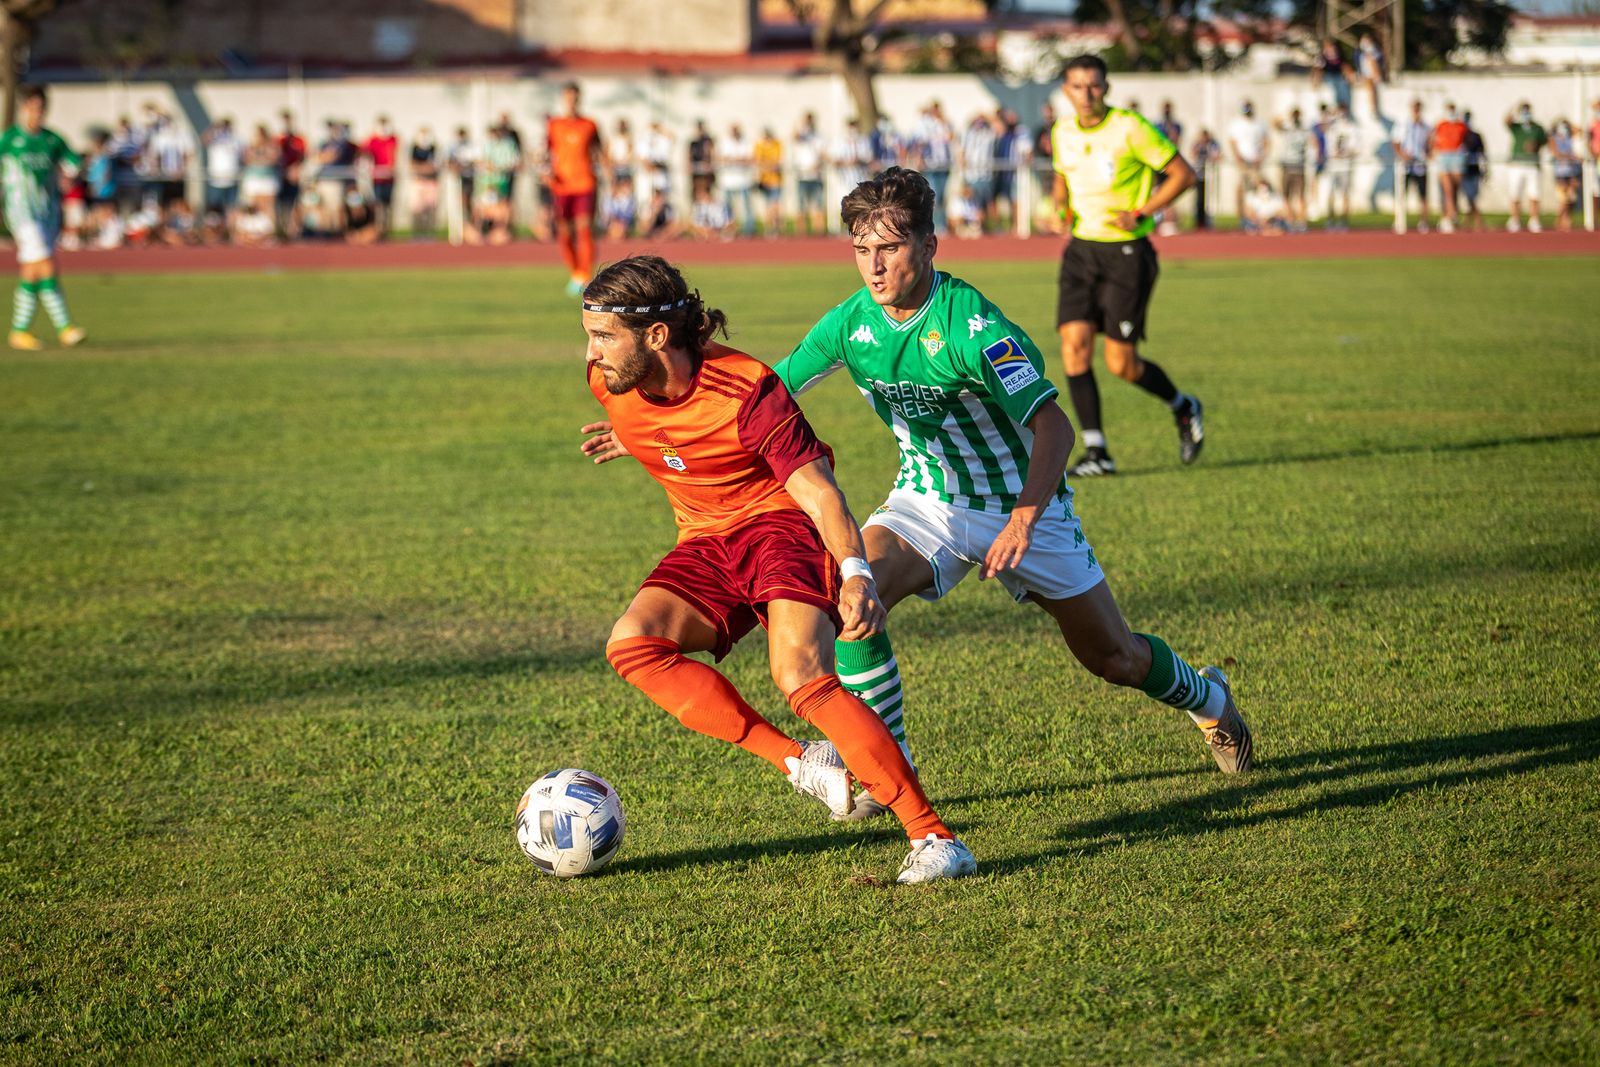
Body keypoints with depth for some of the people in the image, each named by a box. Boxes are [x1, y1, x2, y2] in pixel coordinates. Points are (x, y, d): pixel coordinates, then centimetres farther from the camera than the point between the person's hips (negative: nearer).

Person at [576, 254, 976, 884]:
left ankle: (934, 839, -22)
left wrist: (856, 575, -38)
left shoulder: (745, 391, -25)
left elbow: (818, 488, -25)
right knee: (631, 644, -22)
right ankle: (801, 764, -18)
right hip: (705, 544, 7)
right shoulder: (611, 383, -7)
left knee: (802, 678, -29)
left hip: (782, 522, -7)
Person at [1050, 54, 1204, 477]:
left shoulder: (1130, 128, -12)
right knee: (1074, 343, -11)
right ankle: (1096, 452, -6)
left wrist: (1140, 213, -16)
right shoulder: (1063, 131, 6)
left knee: (1121, 364, -4)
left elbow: (1184, 173, -8)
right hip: (1081, 248, 5)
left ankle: (1183, 407, 26)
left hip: (1127, 251, -5)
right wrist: (1061, 208, 5)